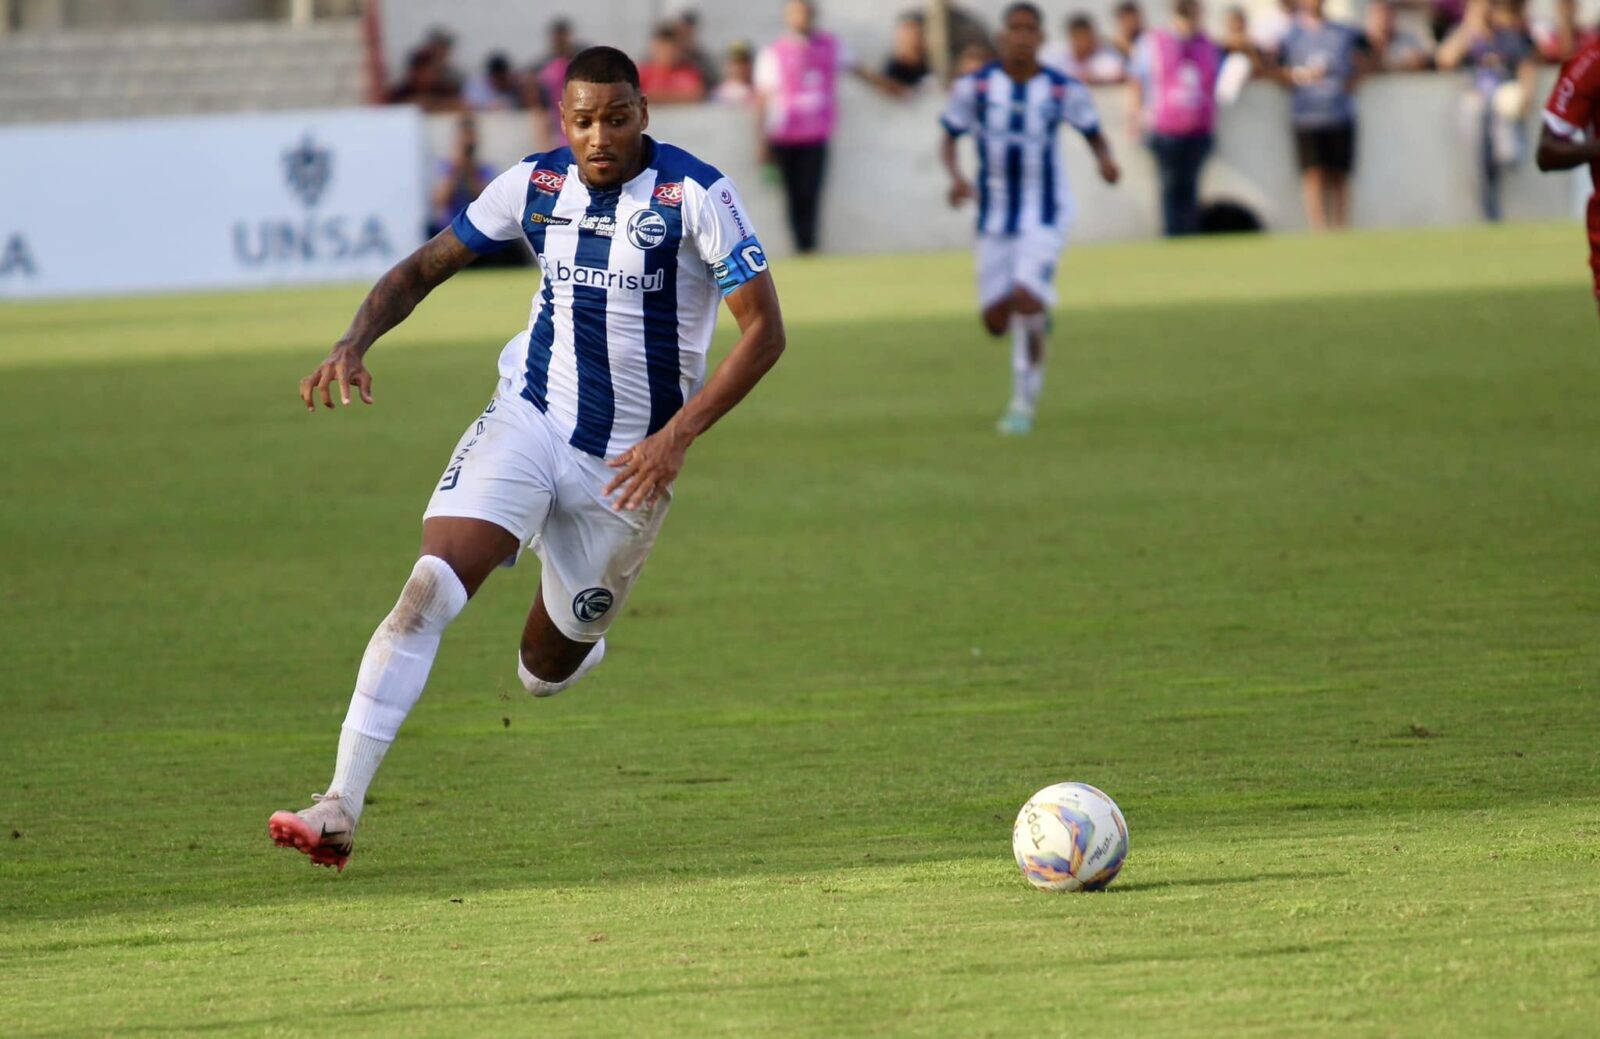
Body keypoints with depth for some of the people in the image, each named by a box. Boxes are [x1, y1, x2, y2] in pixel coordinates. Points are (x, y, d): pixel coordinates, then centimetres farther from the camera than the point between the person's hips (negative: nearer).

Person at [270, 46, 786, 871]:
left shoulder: (696, 197, -14)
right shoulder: (533, 185, -2)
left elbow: (764, 330, -14)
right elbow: (424, 268, 8)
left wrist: (677, 437, -22)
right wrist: (355, 342, -12)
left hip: (628, 461, -2)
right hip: (527, 421, 2)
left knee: (547, 670, 10)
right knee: (426, 592, -21)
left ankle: (578, 645, 50)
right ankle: (340, 808, -25)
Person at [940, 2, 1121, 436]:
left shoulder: (1064, 90, -7)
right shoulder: (974, 86, -5)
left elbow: (1095, 135, 5)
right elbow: (949, 141, 4)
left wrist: (1106, 160, -18)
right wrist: (956, 177, -17)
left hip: (1045, 217, -3)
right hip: (995, 219, 3)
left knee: (1026, 300, -21)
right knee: (996, 322, 5)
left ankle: (1024, 404, -6)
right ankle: (1036, 318, 43)